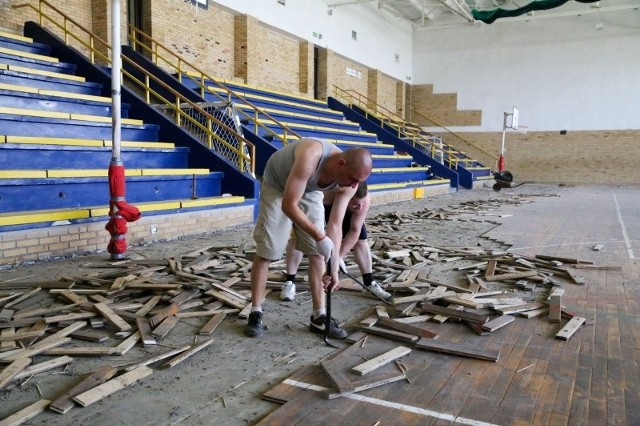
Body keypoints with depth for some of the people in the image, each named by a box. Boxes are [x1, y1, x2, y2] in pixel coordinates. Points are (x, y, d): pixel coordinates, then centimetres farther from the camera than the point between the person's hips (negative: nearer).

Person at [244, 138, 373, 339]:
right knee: (265, 252, -5)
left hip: (310, 193, 5)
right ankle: (255, 313, 8)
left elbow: (335, 225, -17)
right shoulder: (310, 156, -42)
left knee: (317, 253, -2)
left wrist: (334, 268, -21)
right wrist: (319, 236, -41)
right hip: (277, 187, -5)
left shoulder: (348, 184, -23)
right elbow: (288, 205, -39)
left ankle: (319, 316, 6)